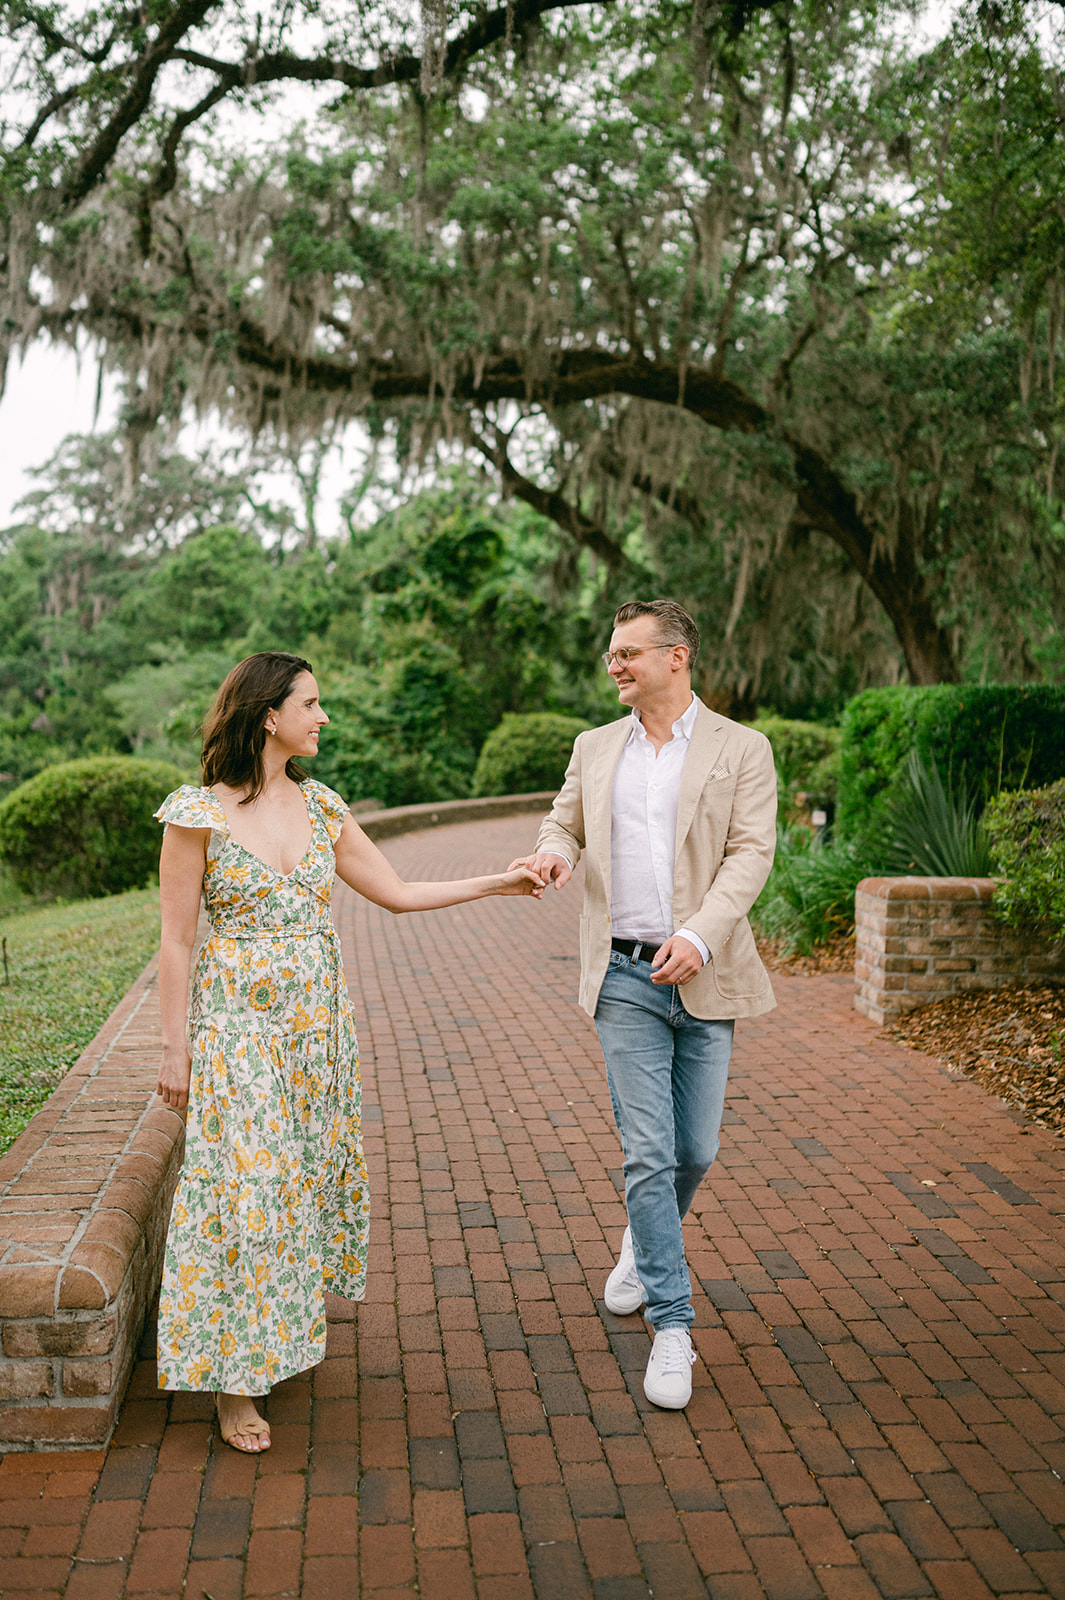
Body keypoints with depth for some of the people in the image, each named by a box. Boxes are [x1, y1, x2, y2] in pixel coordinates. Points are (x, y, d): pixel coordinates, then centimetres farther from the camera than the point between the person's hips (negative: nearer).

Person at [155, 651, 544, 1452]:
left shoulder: (320, 807, 4)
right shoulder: (198, 813, -12)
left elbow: (397, 892, 9)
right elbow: (177, 941, -8)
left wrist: (497, 883, 5)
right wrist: (176, 1050, -8)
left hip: (320, 1024, 6)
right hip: (238, 1028, -5)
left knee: (314, 1173, 15)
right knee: (243, 1191, -1)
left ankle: (289, 1322, 38)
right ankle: (235, 1379, 14)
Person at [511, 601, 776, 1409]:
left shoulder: (741, 749, -1)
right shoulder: (596, 747, 9)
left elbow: (751, 854, -9)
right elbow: (565, 822, 18)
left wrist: (700, 934, -24)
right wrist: (554, 852, -8)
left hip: (703, 975, -1)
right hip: (625, 976, 1)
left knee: (695, 1150, 10)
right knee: (647, 1152, -3)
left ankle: (645, 1241, 41)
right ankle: (673, 1326, 9)